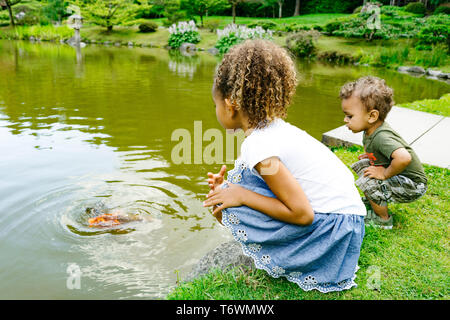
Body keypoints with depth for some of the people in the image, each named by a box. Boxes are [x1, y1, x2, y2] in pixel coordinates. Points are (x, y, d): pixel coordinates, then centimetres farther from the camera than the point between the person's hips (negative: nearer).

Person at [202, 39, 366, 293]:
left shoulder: (260, 146, -24)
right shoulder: (274, 127, 3)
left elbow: (302, 213, -24)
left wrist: (242, 196, -18)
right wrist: (229, 185, 4)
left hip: (334, 229, -9)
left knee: (229, 208, -14)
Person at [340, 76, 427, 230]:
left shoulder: (381, 137, -33)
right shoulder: (370, 131, -4)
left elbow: (404, 158, -49)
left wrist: (385, 174, -33)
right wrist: (371, 155, 4)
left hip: (413, 185, -9)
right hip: (399, 177, 10)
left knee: (367, 183, -25)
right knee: (361, 166, 9)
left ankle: (383, 219, -1)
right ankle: (372, 202, 26)